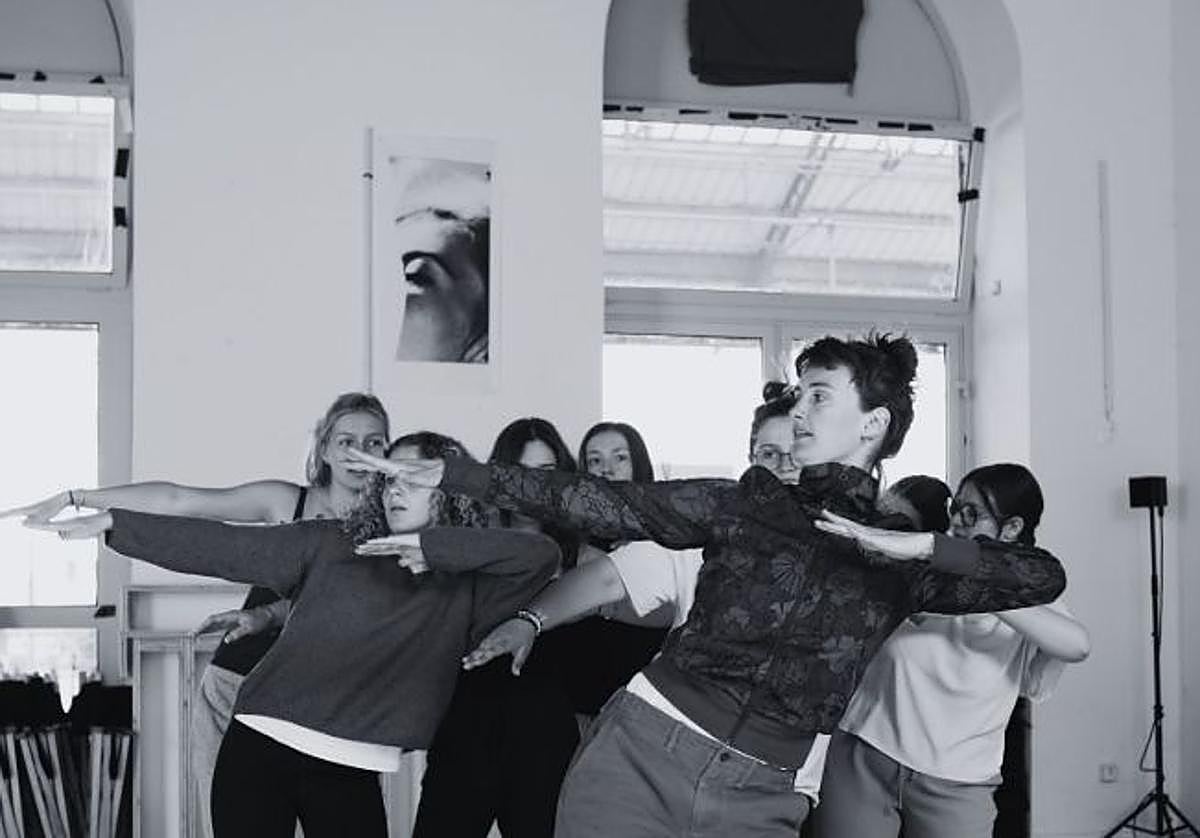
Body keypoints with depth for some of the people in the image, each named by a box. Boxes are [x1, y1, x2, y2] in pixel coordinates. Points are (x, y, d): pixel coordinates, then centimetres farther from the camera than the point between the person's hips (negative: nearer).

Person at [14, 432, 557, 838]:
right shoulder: (329, 546, 7)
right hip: (261, 745, 0)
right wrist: (112, 524, -1)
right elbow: (222, 547, 4)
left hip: (351, 775, 1)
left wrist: (427, 543, -12)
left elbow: (542, 554, -9)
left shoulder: (465, 585, 6)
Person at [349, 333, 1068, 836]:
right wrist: (449, 474, 0)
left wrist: (921, 547, -11)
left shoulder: (902, 561, 9)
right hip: (641, 751, 0)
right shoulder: (745, 503, 8)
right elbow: (595, 503, 5)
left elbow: (1045, 576, 2)